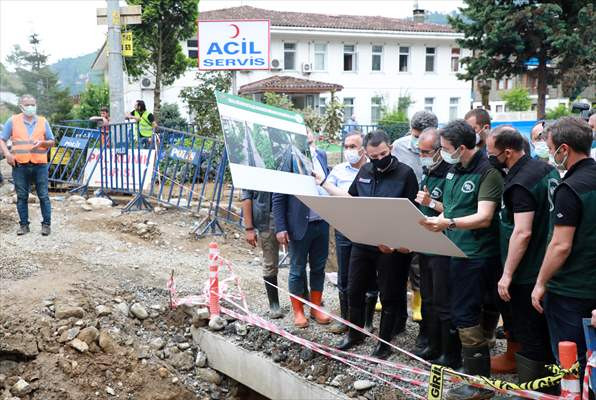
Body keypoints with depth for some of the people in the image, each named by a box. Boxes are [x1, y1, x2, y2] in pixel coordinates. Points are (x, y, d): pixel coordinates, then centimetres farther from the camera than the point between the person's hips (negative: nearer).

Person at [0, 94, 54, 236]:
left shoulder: (43, 121, 9)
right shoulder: (13, 121, 6)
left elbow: (52, 141, 13)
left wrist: (42, 143, -9)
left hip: (40, 165, 0)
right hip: (20, 165, 0)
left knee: (43, 196, 0)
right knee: (22, 197, 5)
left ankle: (46, 224, 8)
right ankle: (23, 225, 14)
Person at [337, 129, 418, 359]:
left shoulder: (405, 173, -10)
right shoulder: (365, 172, 6)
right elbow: (351, 200, 16)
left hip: (392, 246, -5)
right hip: (362, 242, 5)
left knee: (389, 296, 7)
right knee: (354, 290, 15)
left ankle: (384, 342, 21)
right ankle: (354, 333, 35)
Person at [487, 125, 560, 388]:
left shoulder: (520, 184, -21)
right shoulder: (547, 169, 7)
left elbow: (523, 232, -26)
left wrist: (507, 275, -21)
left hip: (528, 275, -9)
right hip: (549, 267, 9)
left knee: (529, 339, -1)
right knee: (546, 336, 18)